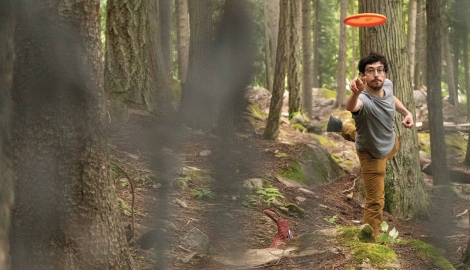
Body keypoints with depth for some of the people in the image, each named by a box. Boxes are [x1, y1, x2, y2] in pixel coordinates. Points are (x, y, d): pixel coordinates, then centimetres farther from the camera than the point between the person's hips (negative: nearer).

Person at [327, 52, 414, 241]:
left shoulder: (387, 84, -21)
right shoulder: (363, 100, -44)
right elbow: (351, 106, -71)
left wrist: (406, 112, -11)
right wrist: (355, 93, -92)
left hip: (391, 141, 7)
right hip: (373, 154, -7)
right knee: (376, 202, 1)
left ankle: (345, 129, 62)